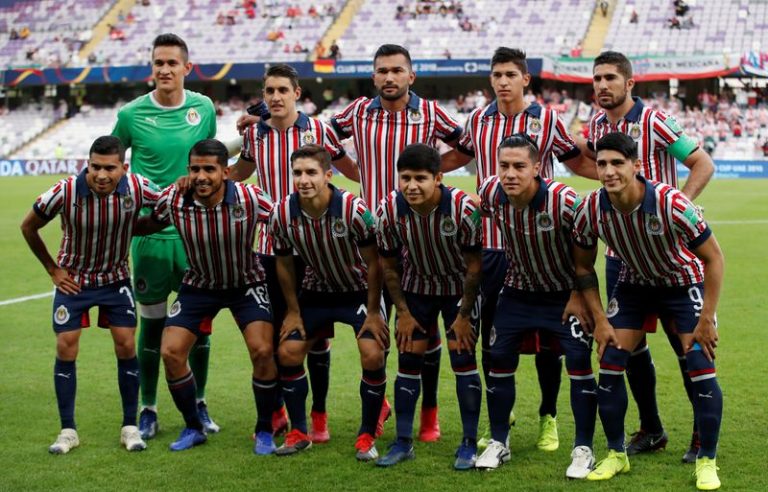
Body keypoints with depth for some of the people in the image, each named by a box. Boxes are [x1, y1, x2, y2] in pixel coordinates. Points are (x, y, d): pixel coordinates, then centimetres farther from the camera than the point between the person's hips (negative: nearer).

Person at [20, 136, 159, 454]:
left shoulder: (137, 188, -22)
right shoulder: (65, 192, -24)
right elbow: (28, 227, -6)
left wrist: (129, 231, -10)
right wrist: (52, 269, -3)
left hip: (116, 279, 1)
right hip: (73, 279, -1)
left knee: (126, 346, -4)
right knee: (66, 348, -5)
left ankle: (130, 427, 9)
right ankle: (68, 430, 7)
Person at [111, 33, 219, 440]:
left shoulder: (203, 108, 1)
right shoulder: (132, 114, -5)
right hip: (150, 234, -2)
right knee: (151, 323, 4)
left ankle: (199, 405, 22)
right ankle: (148, 410, 17)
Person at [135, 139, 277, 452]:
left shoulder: (250, 198, -26)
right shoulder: (173, 200, -19)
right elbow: (147, 225, 0)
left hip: (246, 283, -2)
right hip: (198, 285, 3)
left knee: (262, 351, -18)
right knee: (171, 353, -6)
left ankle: (265, 431, 5)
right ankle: (193, 427, 17)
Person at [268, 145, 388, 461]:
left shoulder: (353, 209, -29)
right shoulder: (282, 214, -19)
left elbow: (373, 262, -17)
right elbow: (284, 264, -2)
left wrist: (373, 312, -15)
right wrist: (293, 311, 1)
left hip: (359, 290, -3)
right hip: (317, 290, 3)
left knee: (373, 355, -17)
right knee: (288, 352, -2)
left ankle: (367, 436, 1)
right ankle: (299, 433, 15)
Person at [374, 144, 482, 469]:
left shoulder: (462, 208, -30)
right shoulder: (389, 210, -22)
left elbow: (474, 265, -18)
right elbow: (389, 266, -7)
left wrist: (464, 315, -14)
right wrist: (403, 312, -6)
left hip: (459, 287, -2)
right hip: (416, 287, 3)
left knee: (463, 358, -8)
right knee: (408, 359, 1)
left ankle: (469, 444, 3)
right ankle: (403, 442, 11)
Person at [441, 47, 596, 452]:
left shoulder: (547, 120, -1)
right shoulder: (478, 120, 7)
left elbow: (577, 162, 9)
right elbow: (458, 157, 25)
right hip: (490, 241, 3)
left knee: (545, 334, 3)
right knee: (491, 334, 6)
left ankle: (548, 418, 18)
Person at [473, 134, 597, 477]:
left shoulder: (565, 201, -30)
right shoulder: (490, 194, -19)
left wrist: (579, 295, -13)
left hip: (565, 293, -4)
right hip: (517, 291, 4)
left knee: (579, 362, -11)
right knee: (499, 360, 3)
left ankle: (583, 449, 2)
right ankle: (498, 442, 20)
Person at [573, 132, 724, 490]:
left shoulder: (670, 203, -33)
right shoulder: (590, 210, -22)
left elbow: (713, 258, -21)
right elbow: (583, 266, -4)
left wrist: (707, 320, -21)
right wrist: (599, 320, -9)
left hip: (684, 283, -3)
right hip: (633, 284, 3)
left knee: (701, 369, -13)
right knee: (609, 363, -5)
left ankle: (707, 462, 4)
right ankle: (616, 455, 13)